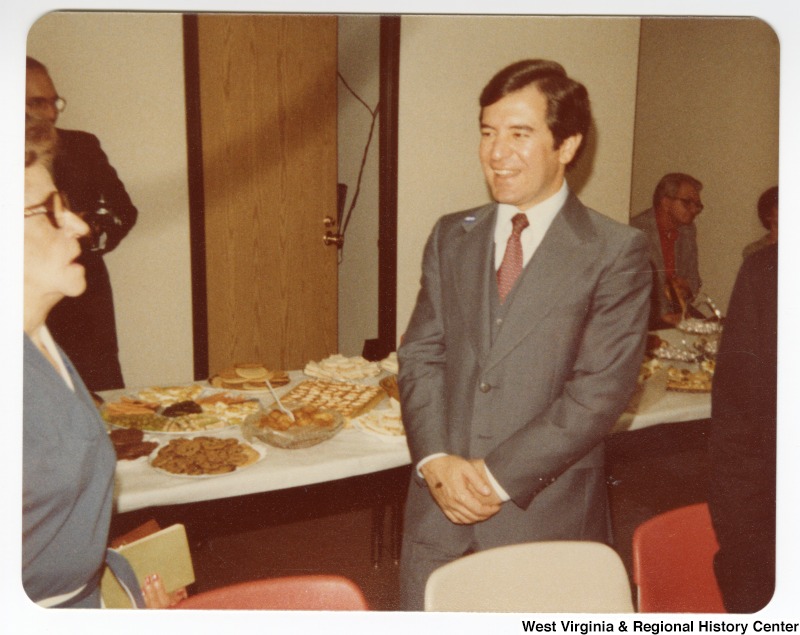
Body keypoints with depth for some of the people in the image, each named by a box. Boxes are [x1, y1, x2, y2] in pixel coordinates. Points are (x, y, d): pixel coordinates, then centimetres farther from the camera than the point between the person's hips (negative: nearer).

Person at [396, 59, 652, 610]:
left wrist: (500, 476, -14)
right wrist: (436, 460, -10)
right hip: (439, 508, 4)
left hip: (546, 515, -3)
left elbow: (601, 388, -12)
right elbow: (421, 354, 4)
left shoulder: (617, 251, -7)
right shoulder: (451, 236, 7)